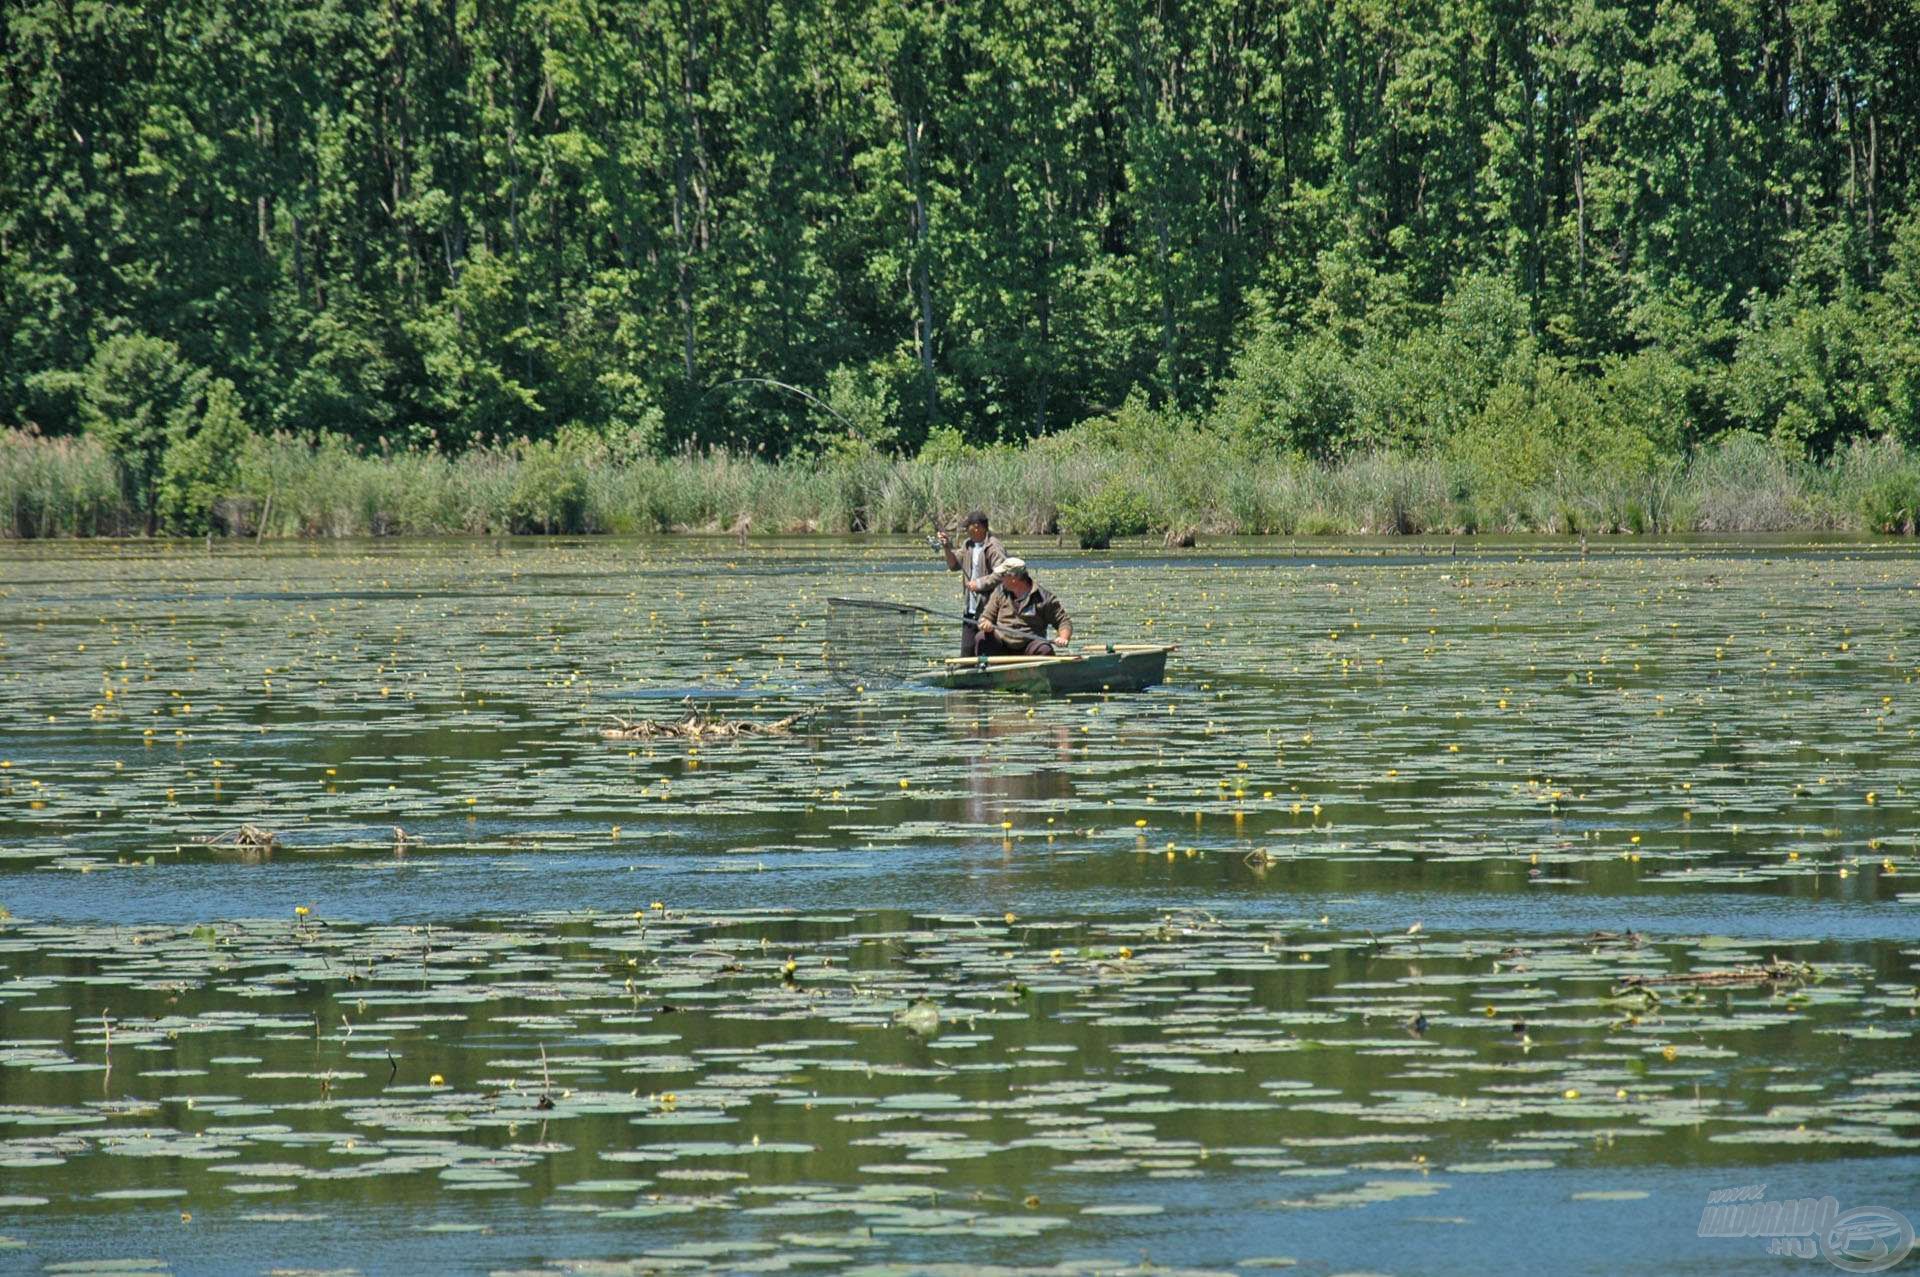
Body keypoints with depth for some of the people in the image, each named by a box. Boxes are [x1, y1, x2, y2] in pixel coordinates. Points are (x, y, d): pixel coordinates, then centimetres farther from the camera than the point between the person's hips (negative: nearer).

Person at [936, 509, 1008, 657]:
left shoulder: (993, 548, -14)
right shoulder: (969, 546, 14)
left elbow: (1001, 574, -23)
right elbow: (954, 565, 23)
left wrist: (980, 584, -17)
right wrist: (948, 548, 8)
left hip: (987, 610, -9)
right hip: (970, 610, 9)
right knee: (967, 651, 11)